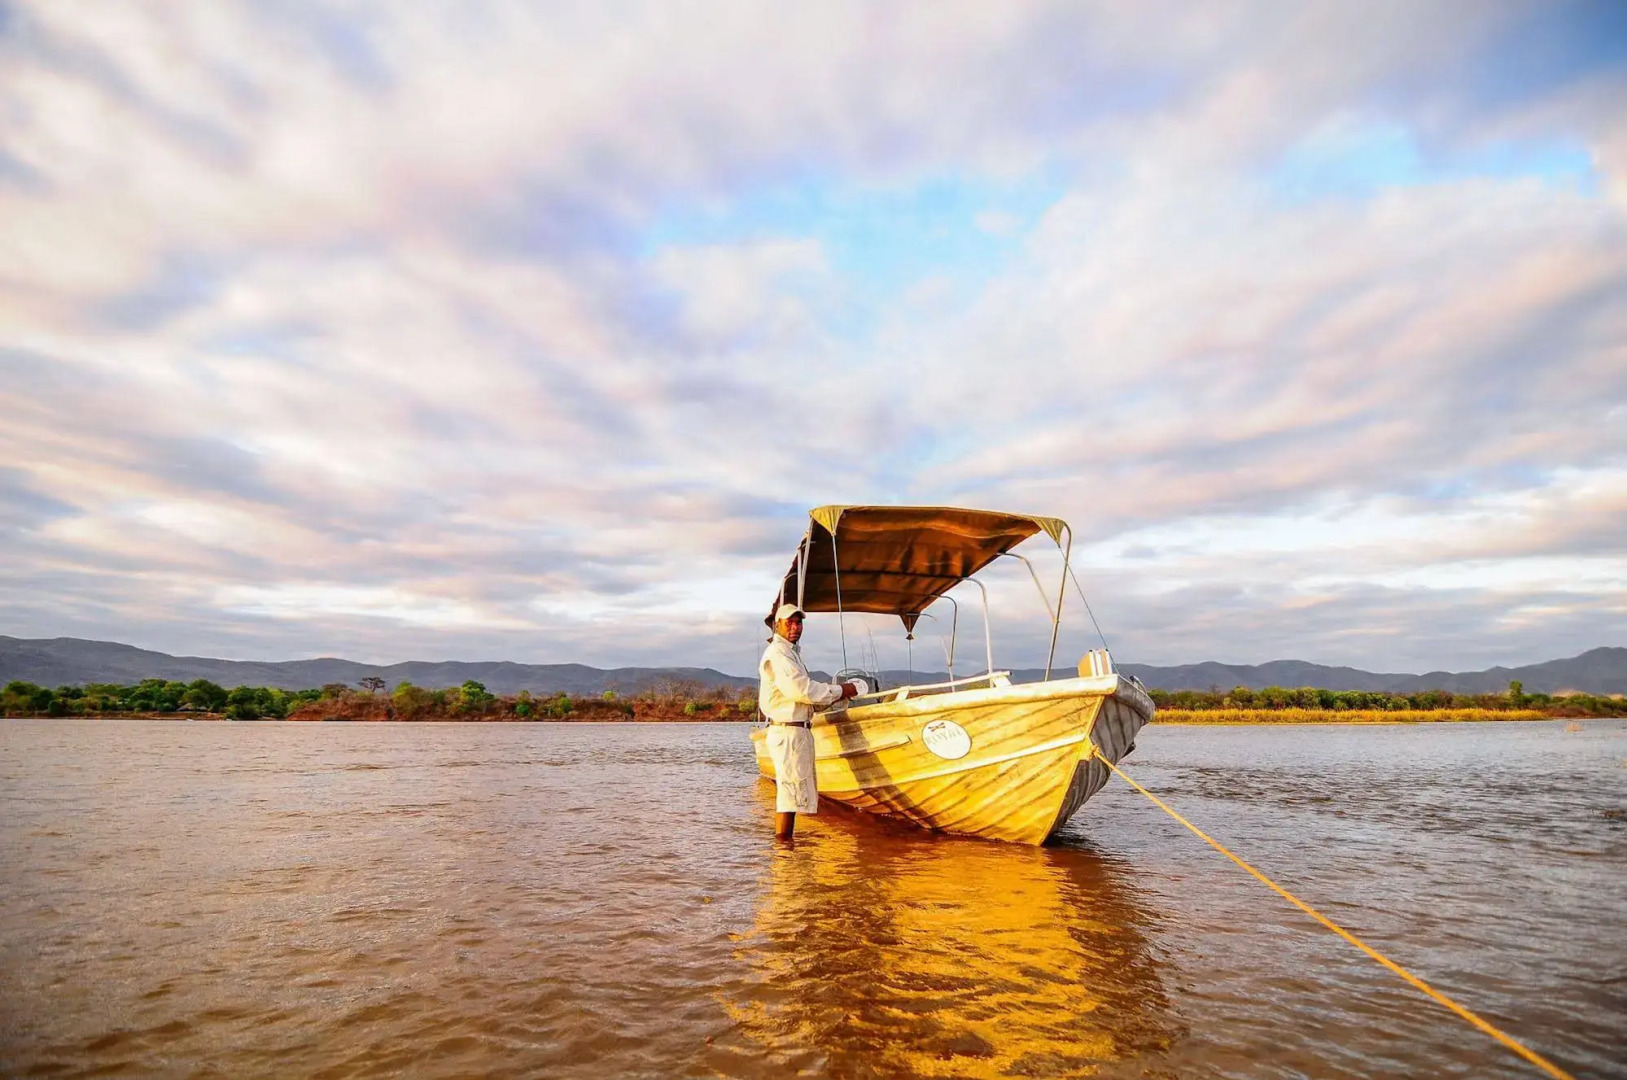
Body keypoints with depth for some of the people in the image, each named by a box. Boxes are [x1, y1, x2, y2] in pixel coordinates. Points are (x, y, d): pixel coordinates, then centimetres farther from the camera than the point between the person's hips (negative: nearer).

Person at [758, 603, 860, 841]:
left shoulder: (791, 653, 22)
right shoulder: (777, 654, -12)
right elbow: (802, 690, -21)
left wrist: (832, 695, 5)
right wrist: (839, 691, -11)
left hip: (799, 731, 11)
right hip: (788, 732, -11)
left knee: (790, 794, 15)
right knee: (790, 794, -9)